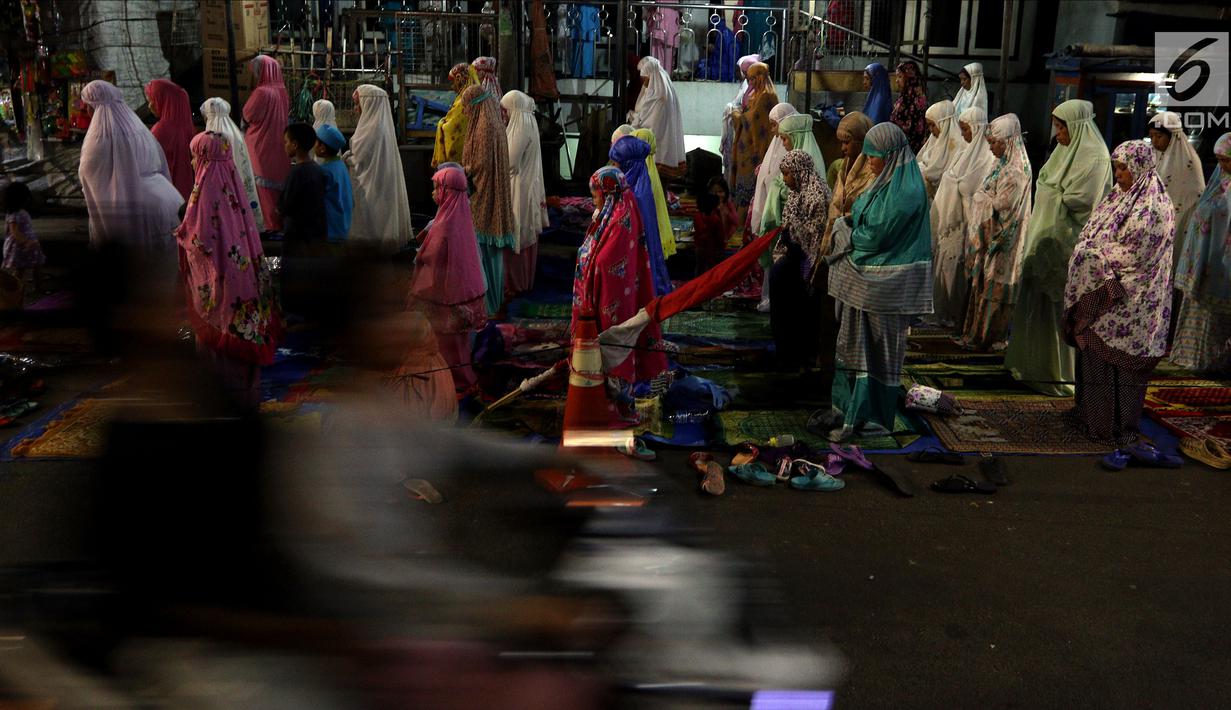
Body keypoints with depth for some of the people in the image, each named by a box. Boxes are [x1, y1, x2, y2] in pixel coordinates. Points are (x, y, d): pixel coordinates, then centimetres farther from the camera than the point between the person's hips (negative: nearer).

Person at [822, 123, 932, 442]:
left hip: (884, 283, -9)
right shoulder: (885, 182, 11)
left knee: (878, 350, 1)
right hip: (866, 278, 9)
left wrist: (842, 228, -4)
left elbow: (875, 236, -20)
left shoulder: (905, 191, -19)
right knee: (854, 344, 14)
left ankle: (872, 418, 11)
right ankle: (847, 410, 23)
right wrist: (849, 228, -2)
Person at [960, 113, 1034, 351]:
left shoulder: (1016, 171, -18)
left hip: (1003, 242, -9)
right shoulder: (1002, 164, 11)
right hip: (991, 236, 9)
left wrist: (981, 198, -5)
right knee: (984, 284, 13)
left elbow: (1000, 205, -19)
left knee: (994, 288, -1)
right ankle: (978, 334, 22)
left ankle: (991, 337, 9)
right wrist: (983, 199, 2)